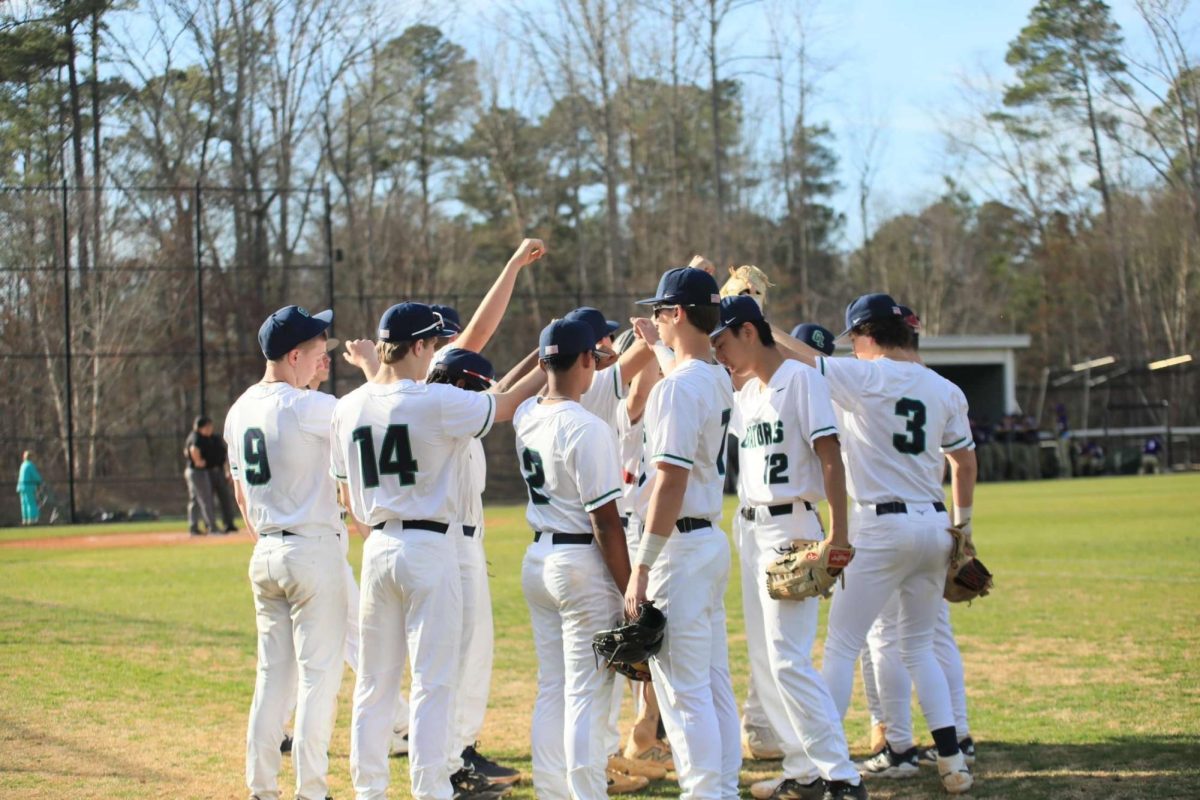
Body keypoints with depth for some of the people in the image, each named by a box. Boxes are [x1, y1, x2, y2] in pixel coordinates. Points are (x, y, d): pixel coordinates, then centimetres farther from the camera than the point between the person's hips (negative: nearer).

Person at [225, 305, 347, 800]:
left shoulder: (239, 411, 10)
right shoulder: (308, 408, -16)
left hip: (265, 555, 8)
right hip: (313, 551, -8)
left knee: (273, 674, 12)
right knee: (319, 673, -2)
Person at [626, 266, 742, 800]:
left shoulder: (679, 385, -17)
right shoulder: (720, 381, 10)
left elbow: (671, 481, -21)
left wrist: (641, 569, -20)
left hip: (681, 545, -10)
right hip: (713, 540, 10)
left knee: (683, 688, -5)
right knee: (715, 681, 13)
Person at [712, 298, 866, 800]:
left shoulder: (801, 379, -9)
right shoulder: (744, 394, 15)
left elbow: (830, 457, -16)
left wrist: (837, 533, -23)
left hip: (791, 528, -9)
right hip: (751, 530, 9)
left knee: (788, 659, -14)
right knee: (764, 660, 10)